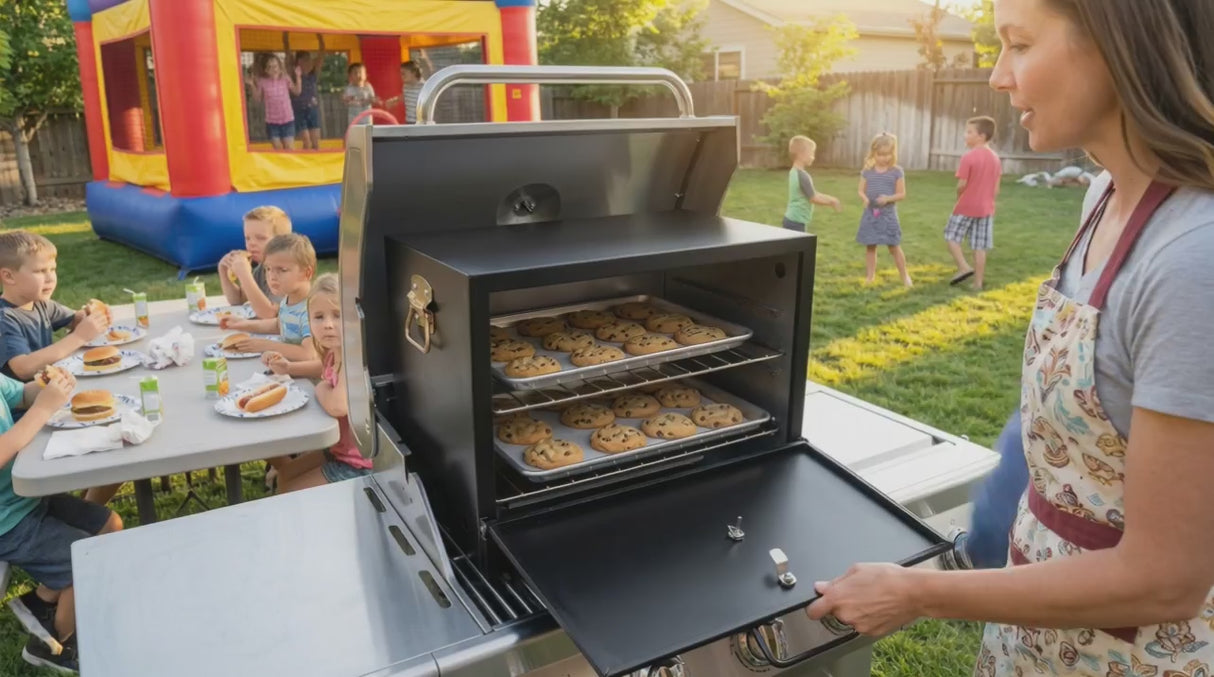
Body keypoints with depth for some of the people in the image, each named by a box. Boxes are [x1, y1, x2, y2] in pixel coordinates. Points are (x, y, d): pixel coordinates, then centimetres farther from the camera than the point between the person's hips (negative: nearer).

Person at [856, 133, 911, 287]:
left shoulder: (897, 171, -4)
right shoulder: (867, 171, 2)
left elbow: (902, 194, -4)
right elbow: (861, 190, 5)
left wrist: (888, 198, -22)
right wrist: (865, 198, -17)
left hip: (888, 215, -2)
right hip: (870, 214, 2)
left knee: (894, 247, 2)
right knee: (870, 246, 8)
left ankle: (905, 276, 14)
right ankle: (870, 276, 19)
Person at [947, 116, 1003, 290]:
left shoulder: (968, 157, -15)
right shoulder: (995, 158, 7)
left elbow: (962, 185, -16)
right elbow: (996, 188, 9)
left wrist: (959, 197, 4)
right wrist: (988, 203, 19)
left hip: (966, 207, -6)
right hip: (986, 208, 6)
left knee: (952, 236, 11)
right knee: (980, 246, 6)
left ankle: (964, 267, -3)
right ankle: (978, 282, 10)